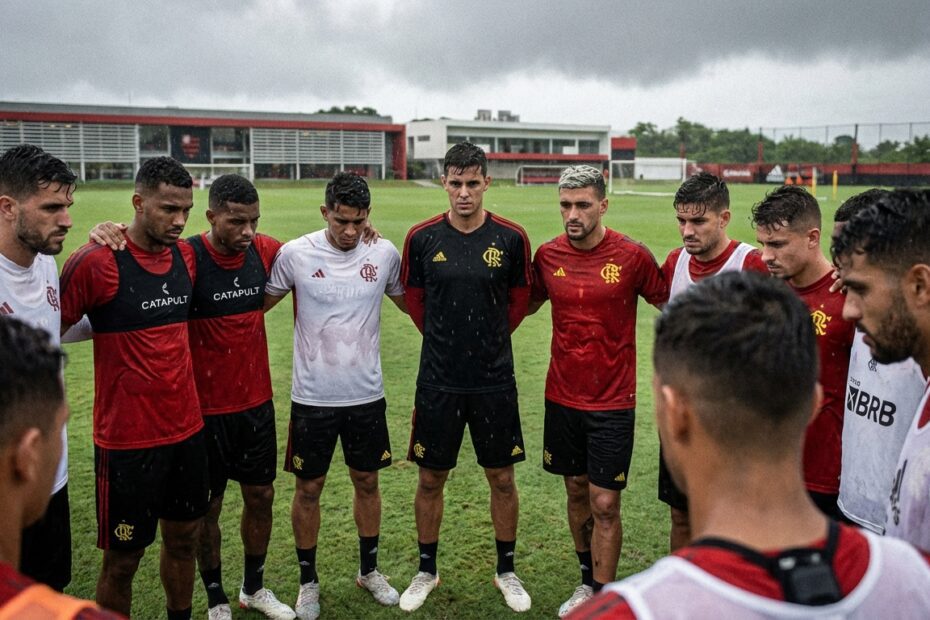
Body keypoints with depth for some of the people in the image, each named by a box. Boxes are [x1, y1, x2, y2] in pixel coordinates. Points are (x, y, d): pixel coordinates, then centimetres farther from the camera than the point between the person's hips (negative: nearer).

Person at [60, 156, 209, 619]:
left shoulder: (187, 256, 2)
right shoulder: (97, 261, -16)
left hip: (187, 429, 6)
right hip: (127, 440, -6)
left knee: (183, 537, 19)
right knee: (123, 557, 8)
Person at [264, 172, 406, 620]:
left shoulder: (385, 254, -3)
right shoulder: (295, 254, -10)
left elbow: (410, 303, 13)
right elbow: (258, 306, 2)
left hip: (367, 394, 2)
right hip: (312, 397, -2)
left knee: (367, 481, 15)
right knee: (308, 488, 9)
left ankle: (369, 570, 36)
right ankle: (308, 580, 29)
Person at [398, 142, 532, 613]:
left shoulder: (511, 238, -5)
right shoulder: (422, 237, -4)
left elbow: (519, 299, 8)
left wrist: (489, 340, 9)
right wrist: (446, 340, 11)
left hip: (495, 380, 0)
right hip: (438, 380, 0)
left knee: (502, 478, 11)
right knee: (430, 479, 11)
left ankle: (506, 571, 31)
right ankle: (426, 571, 31)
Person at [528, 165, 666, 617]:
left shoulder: (632, 256, -11)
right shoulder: (548, 255, -1)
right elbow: (529, 303, 16)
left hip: (612, 403, -4)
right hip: (562, 398, 4)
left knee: (605, 505, 0)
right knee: (576, 492, 17)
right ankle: (588, 583, 37)